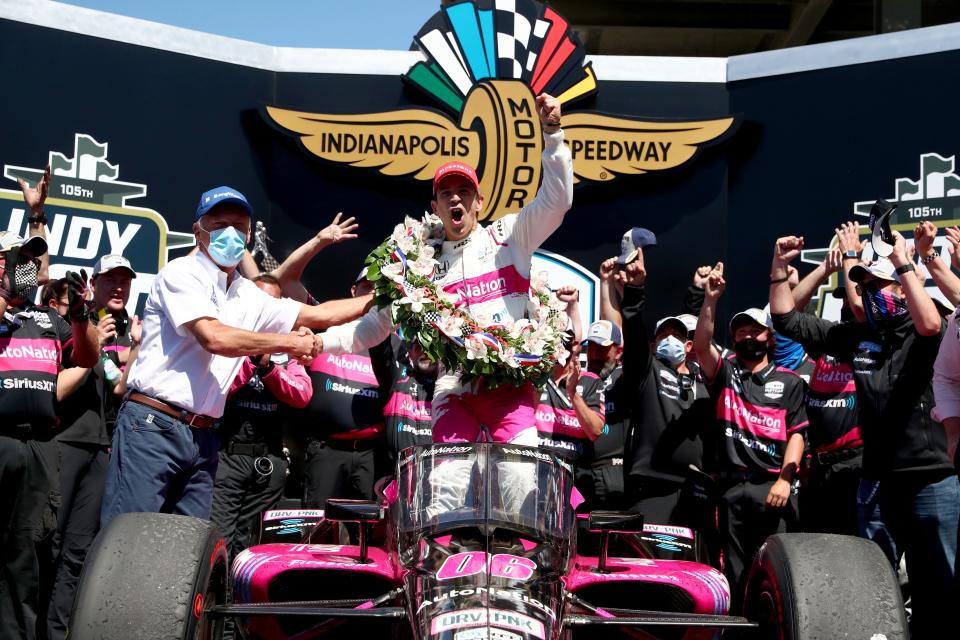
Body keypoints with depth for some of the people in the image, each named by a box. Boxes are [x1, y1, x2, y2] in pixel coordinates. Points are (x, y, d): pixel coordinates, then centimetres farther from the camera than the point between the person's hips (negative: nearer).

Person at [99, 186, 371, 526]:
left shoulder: (251, 297, 15)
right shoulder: (181, 273, -5)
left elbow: (319, 315, 20)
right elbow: (214, 337, -17)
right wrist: (289, 342, -9)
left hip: (203, 436, 7)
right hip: (152, 425, -7)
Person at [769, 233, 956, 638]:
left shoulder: (921, 337, -3)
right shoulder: (857, 337, 10)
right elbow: (788, 320, 12)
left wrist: (904, 262, -24)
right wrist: (780, 266, 2)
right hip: (879, 481, 5)